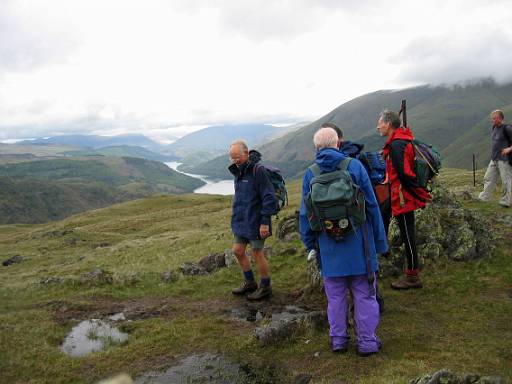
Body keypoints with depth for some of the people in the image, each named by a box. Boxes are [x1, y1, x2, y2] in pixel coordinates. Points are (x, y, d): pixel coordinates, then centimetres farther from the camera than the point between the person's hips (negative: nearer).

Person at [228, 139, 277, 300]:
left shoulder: (258, 171, -18)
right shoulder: (239, 171, 9)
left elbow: (269, 198, -20)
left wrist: (265, 222, -20)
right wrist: (236, 218, 19)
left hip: (256, 222, -8)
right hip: (242, 221, 8)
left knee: (257, 253, 2)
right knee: (237, 251, 13)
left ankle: (265, 287, 21)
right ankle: (249, 283, 31)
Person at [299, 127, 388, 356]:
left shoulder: (310, 174, 0)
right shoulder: (355, 166, -6)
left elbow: (305, 214, 4)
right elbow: (372, 206, -2)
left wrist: (310, 245, 13)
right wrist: (379, 242, 5)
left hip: (329, 246, 2)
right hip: (358, 243, -1)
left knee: (335, 295, 14)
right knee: (364, 294, 10)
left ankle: (338, 339, 23)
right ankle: (367, 341, 17)